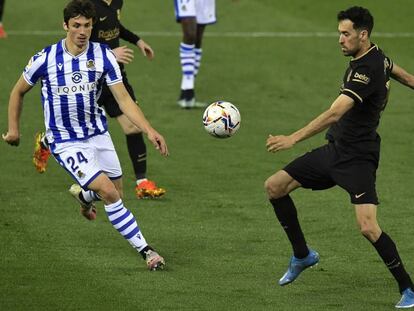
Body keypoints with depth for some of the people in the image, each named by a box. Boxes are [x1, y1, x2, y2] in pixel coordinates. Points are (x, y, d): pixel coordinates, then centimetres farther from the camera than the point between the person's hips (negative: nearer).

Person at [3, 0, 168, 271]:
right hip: (66, 143, -4)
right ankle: (145, 250, -11)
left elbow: (123, 99, -11)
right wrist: (13, 129, 3)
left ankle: (83, 195, 49)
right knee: (109, 193, -18)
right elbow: (19, 91, 5)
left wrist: (149, 130, -22)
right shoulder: (46, 59, -13)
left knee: (115, 195, 13)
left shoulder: (104, 56, -8)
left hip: (98, 134, 4)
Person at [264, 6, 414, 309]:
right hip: (334, 150, 10)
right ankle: (302, 255, 23)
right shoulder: (376, 56, 4)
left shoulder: (366, 70, -24)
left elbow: (334, 114, -33)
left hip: (357, 159, -10)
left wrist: (293, 138, -40)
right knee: (274, 186, 7)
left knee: (369, 227, -21)